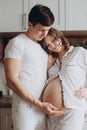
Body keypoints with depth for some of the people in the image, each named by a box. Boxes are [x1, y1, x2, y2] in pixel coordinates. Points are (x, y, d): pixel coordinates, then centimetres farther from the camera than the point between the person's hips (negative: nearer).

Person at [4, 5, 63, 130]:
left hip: (42, 107, 6)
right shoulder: (17, 43, -6)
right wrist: (39, 104, -15)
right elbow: (12, 81, -13)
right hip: (25, 108, -6)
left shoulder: (43, 46, 16)